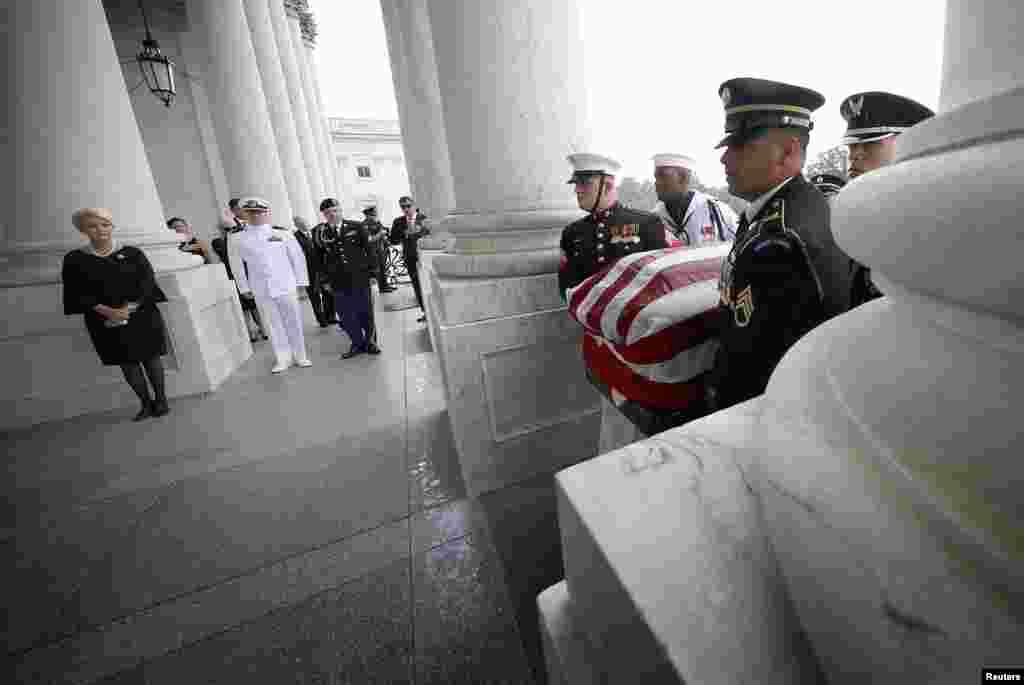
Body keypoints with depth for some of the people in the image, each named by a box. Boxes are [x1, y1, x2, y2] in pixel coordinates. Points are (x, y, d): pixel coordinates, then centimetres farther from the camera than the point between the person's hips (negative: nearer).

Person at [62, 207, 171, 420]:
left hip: (141, 316, -1)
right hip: (105, 321, 2)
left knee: (150, 357, 3)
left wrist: (127, 308, -17)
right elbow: (76, 293, -1)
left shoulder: (132, 253, 1)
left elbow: (147, 283, -6)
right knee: (127, 362, 6)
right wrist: (106, 310, -16)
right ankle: (146, 403, 14)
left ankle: (160, 399, 13)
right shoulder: (74, 259, 3)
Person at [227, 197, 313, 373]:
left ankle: (300, 356, 21)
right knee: (274, 325, 6)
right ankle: (283, 359, 17)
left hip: (286, 285, -1)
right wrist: (245, 288, 6)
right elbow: (237, 265, 8)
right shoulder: (236, 239, 3)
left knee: (294, 322, 6)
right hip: (261, 289, 1)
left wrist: (301, 283, -1)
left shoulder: (283, 233, -1)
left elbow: (298, 258, 1)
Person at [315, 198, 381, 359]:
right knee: (346, 316, 6)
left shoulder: (356, 227, 1)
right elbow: (318, 258, 8)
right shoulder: (319, 232, 3)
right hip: (338, 282, 1)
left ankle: (370, 342, 25)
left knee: (365, 312, 8)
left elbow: (369, 249, 3)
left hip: (360, 278, -1)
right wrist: (324, 279, 4)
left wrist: (372, 271, -2)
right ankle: (357, 344, 22)